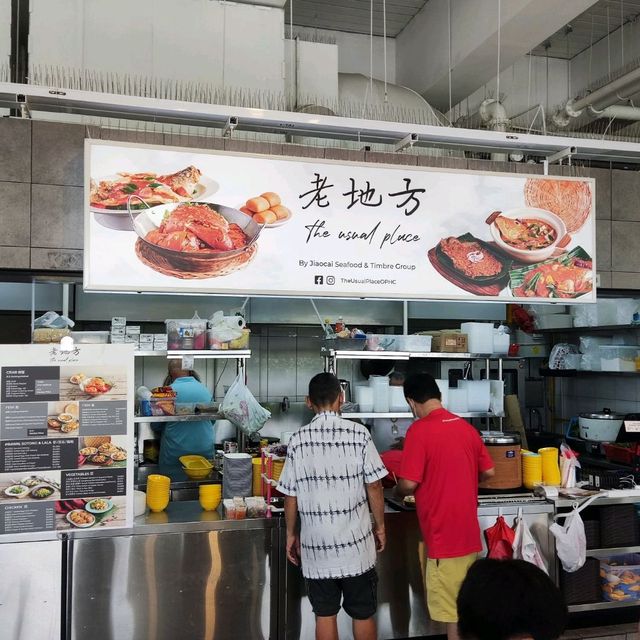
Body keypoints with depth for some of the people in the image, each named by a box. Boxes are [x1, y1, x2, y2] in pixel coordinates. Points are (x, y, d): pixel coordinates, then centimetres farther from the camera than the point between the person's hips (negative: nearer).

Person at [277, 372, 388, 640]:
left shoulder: (298, 439, -5)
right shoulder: (358, 434, -9)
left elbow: (290, 495, -1)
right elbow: (374, 487, -5)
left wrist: (291, 534, 12)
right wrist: (380, 526, 9)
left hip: (316, 544, 1)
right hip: (355, 541, -1)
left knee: (325, 614, 13)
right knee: (363, 613, 14)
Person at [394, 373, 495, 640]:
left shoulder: (419, 430, -16)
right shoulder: (466, 426, 6)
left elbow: (409, 483, -19)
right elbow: (488, 472, 12)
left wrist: (397, 491, 2)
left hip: (443, 534, -7)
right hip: (468, 531, 8)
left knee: (452, 609, 4)